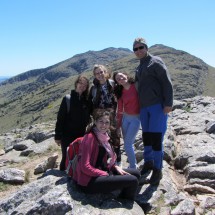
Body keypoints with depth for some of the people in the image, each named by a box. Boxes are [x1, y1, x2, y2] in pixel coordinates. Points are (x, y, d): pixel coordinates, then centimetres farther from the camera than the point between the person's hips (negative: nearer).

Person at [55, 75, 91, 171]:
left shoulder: (86, 101, 5)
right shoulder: (68, 99, -6)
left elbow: (87, 118, 9)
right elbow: (60, 118, -7)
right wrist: (58, 136, -9)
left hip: (81, 135, 3)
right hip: (67, 135, -3)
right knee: (66, 158, 3)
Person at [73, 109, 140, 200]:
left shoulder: (103, 136, 8)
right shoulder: (90, 138, -18)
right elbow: (85, 167, -22)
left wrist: (116, 167, 0)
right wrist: (106, 174, -17)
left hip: (101, 171, 9)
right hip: (89, 180, -9)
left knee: (136, 173, 11)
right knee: (132, 180, -16)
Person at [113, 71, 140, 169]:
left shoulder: (136, 86, -10)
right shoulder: (120, 92, 3)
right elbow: (120, 109, 8)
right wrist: (118, 124, 10)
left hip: (136, 118, -5)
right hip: (125, 118, 5)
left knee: (127, 144, -7)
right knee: (128, 143, 12)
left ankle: (133, 167, 9)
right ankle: (133, 164, 33)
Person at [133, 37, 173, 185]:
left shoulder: (155, 62, -3)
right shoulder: (139, 68, 19)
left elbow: (167, 83, -10)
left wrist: (168, 104, -17)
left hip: (158, 106, -7)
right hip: (144, 107, 7)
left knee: (156, 138, -7)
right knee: (146, 136, 11)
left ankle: (157, 170, 6)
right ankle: (148, 162, 27)